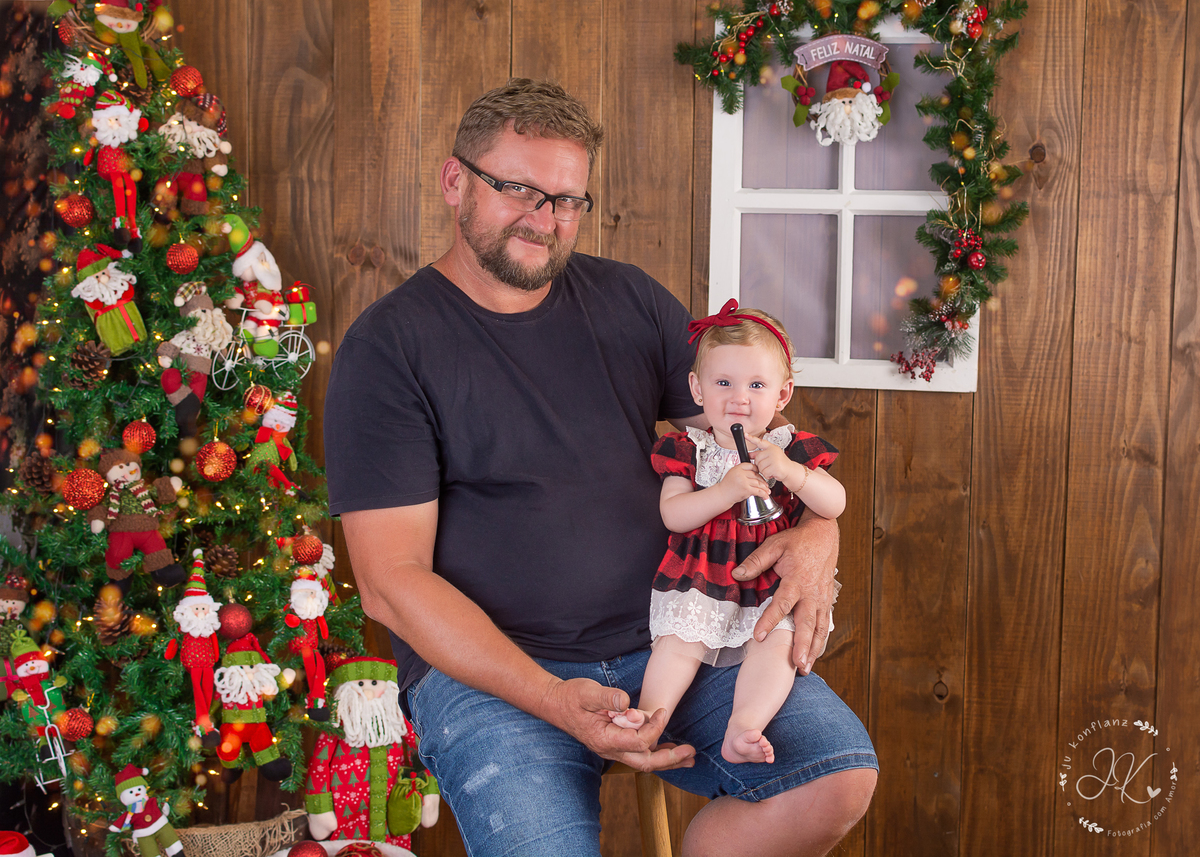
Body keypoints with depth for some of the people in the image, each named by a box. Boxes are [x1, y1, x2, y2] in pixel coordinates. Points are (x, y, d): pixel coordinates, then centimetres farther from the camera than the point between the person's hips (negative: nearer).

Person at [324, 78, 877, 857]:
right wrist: (553, 699, -22)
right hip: (485, 666, -4)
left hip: (664, 638, 5)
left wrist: (818, 528, -8)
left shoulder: (630, 301, 10)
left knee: (843, 776, -16)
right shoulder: (387, 347, -5)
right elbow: (392, 580, -10)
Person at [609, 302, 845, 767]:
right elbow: (672, 515, -7)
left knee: (776, 643, -24)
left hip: (772, 585, 0)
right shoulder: (686, 450, 4)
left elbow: (835, 505, -2)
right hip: (700, 580, 0)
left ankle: (743, 730, -32)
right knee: (678, 639, -23)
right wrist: (725, 491, -22)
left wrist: (790, 471, -20)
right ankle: (651, 715, -23)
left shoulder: (792, 448, 6)